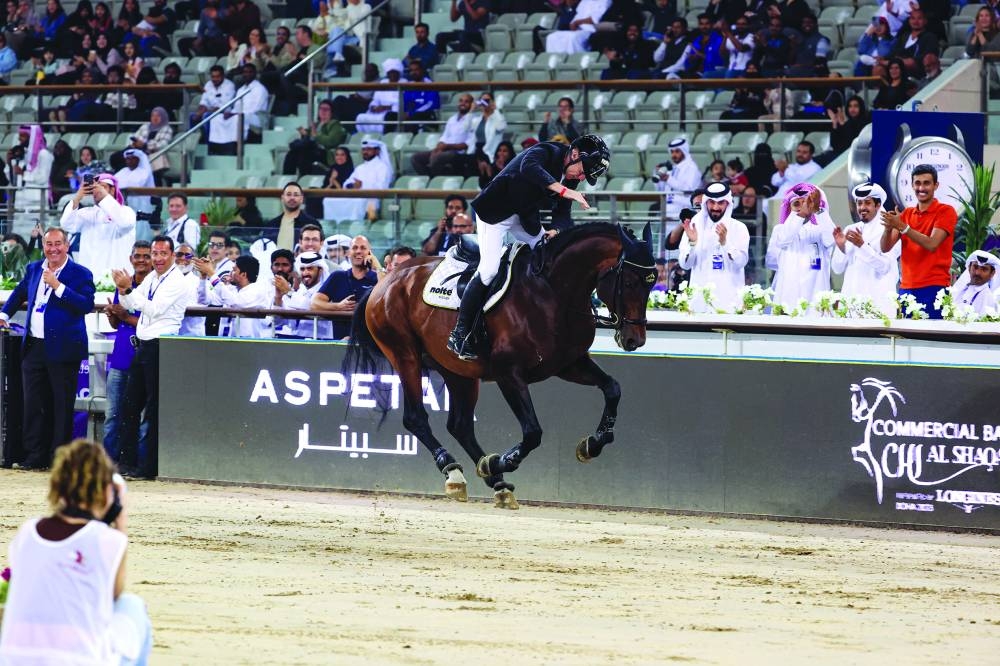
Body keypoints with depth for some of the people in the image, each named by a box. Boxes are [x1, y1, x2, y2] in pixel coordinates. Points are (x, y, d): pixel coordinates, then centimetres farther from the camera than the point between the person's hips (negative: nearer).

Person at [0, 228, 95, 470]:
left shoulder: (80, 274, -5)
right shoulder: (34, 269, 12)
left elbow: (87, 305, -19)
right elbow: (20, 292, 31)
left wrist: (58, 286, -21)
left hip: (62, 349, -6)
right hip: (34, 348, 6)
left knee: (62, 407, 0)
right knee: (33, 405, 8)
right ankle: (35, 457, 13)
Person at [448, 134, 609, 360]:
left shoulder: (572, 177, 1)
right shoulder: (546, 152, -23)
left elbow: (562, 213, 3)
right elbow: (528, 168, -47)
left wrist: (557, 231, -20)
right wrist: (565, 191, -52)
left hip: (525, 217, 9)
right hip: (496, 211, -9)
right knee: (489, 270, -17)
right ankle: (459, 335, -12)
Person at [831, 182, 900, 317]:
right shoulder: (849, 230, 14)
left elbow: (884, 266, -11)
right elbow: (837, 268, 12)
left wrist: (862, 245, -19)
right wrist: (840, 247, -6)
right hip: (850, 298, 4)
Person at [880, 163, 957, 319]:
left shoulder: (945, 212, -1)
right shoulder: (906, 214, 14)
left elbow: (931, 245, -15)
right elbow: (885, 248, 7)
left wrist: (901, 226, -19)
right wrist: (888, 227, -14)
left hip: (933, 289, -5)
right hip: (906, 288, 5)